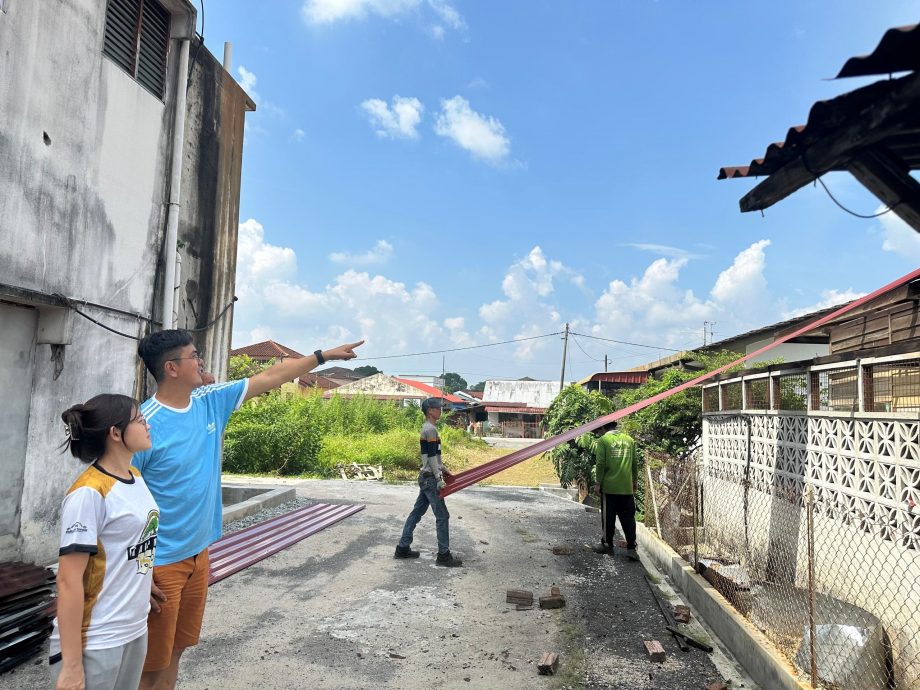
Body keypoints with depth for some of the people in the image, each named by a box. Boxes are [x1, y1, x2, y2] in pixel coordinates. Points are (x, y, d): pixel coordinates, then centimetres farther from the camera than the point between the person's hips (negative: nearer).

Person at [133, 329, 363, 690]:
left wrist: (325, 355, 11)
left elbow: (268, 378, 8)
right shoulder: (145, 424, -20)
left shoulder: (211, 400, 0)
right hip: (160, 564, -7)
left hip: (198, 553, 7)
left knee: (175, 650, 21)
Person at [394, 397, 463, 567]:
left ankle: (403, 548, 20)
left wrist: (443, 470, 26)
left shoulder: (428, 428, 15)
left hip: (426, 477, 10)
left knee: (417, 512, 14)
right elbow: (431, 456, -20)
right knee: (442, 516, -4)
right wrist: (439, 479, -20)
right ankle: (444, 556, 3)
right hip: (430, 478, -10)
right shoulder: (431, 429, -16)